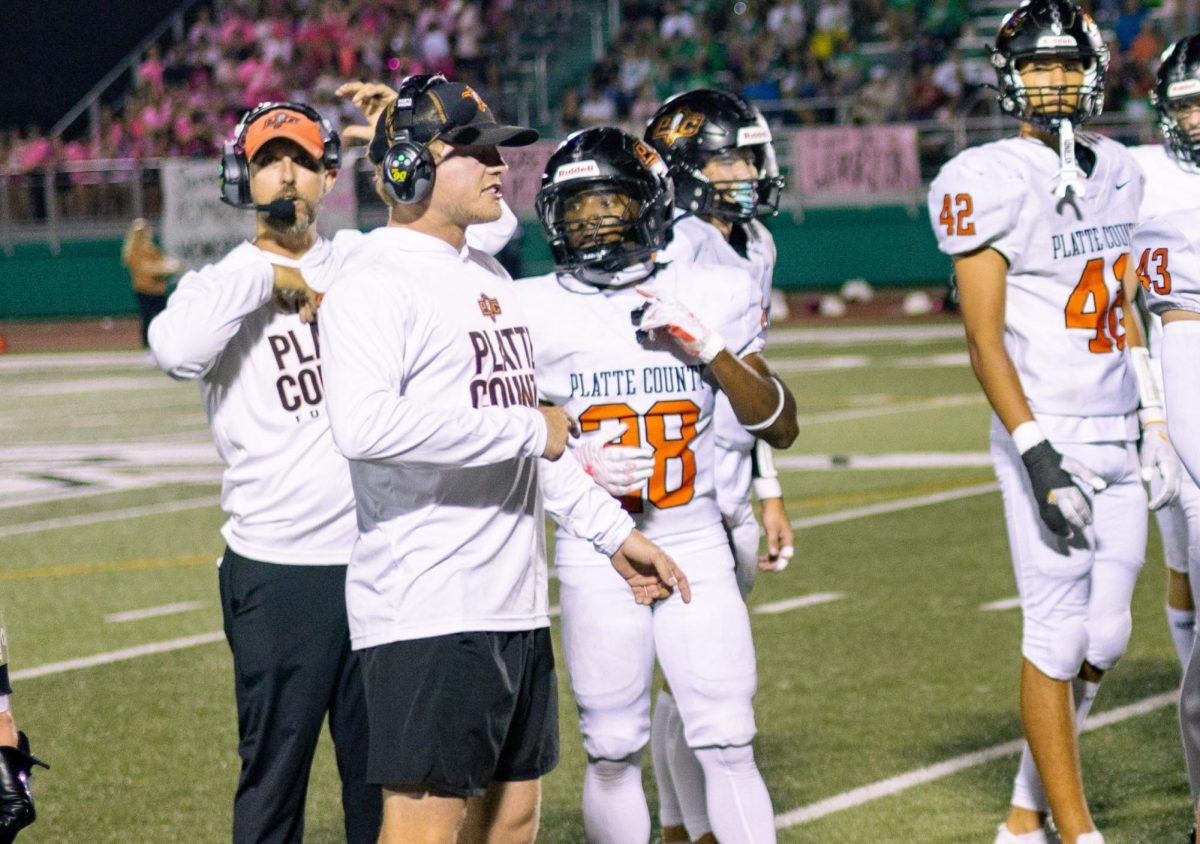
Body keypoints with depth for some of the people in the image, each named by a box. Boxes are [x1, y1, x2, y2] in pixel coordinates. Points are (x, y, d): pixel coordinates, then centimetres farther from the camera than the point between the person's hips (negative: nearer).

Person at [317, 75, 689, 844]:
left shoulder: (490, 277, 17)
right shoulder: (377, 280, -12)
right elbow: (364, 424, -29)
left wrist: (614, 530, 24)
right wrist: (527, 429, -21)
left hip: (515, 604, 9)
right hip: (427, 608, -9)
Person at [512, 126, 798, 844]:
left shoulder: (711, 298, 3)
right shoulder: (537, 312, -1)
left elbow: (782, 427, 4)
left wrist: (711, 350, -10)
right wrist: (578, 463, -15)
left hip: (697, 545, 1)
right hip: (596, 550, -1)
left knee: (727, 744, -5)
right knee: (613, 750, 4)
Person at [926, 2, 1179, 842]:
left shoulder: (1118, 173, 11)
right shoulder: (993, 183, -10)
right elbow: (984, 337, -12)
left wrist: (1152, 416, 15)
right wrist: (1038, 455, -18)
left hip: (1117, 439, 7)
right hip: (1048, 435, -7)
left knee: (1103, 640, 8)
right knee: (1058, 639, -4)